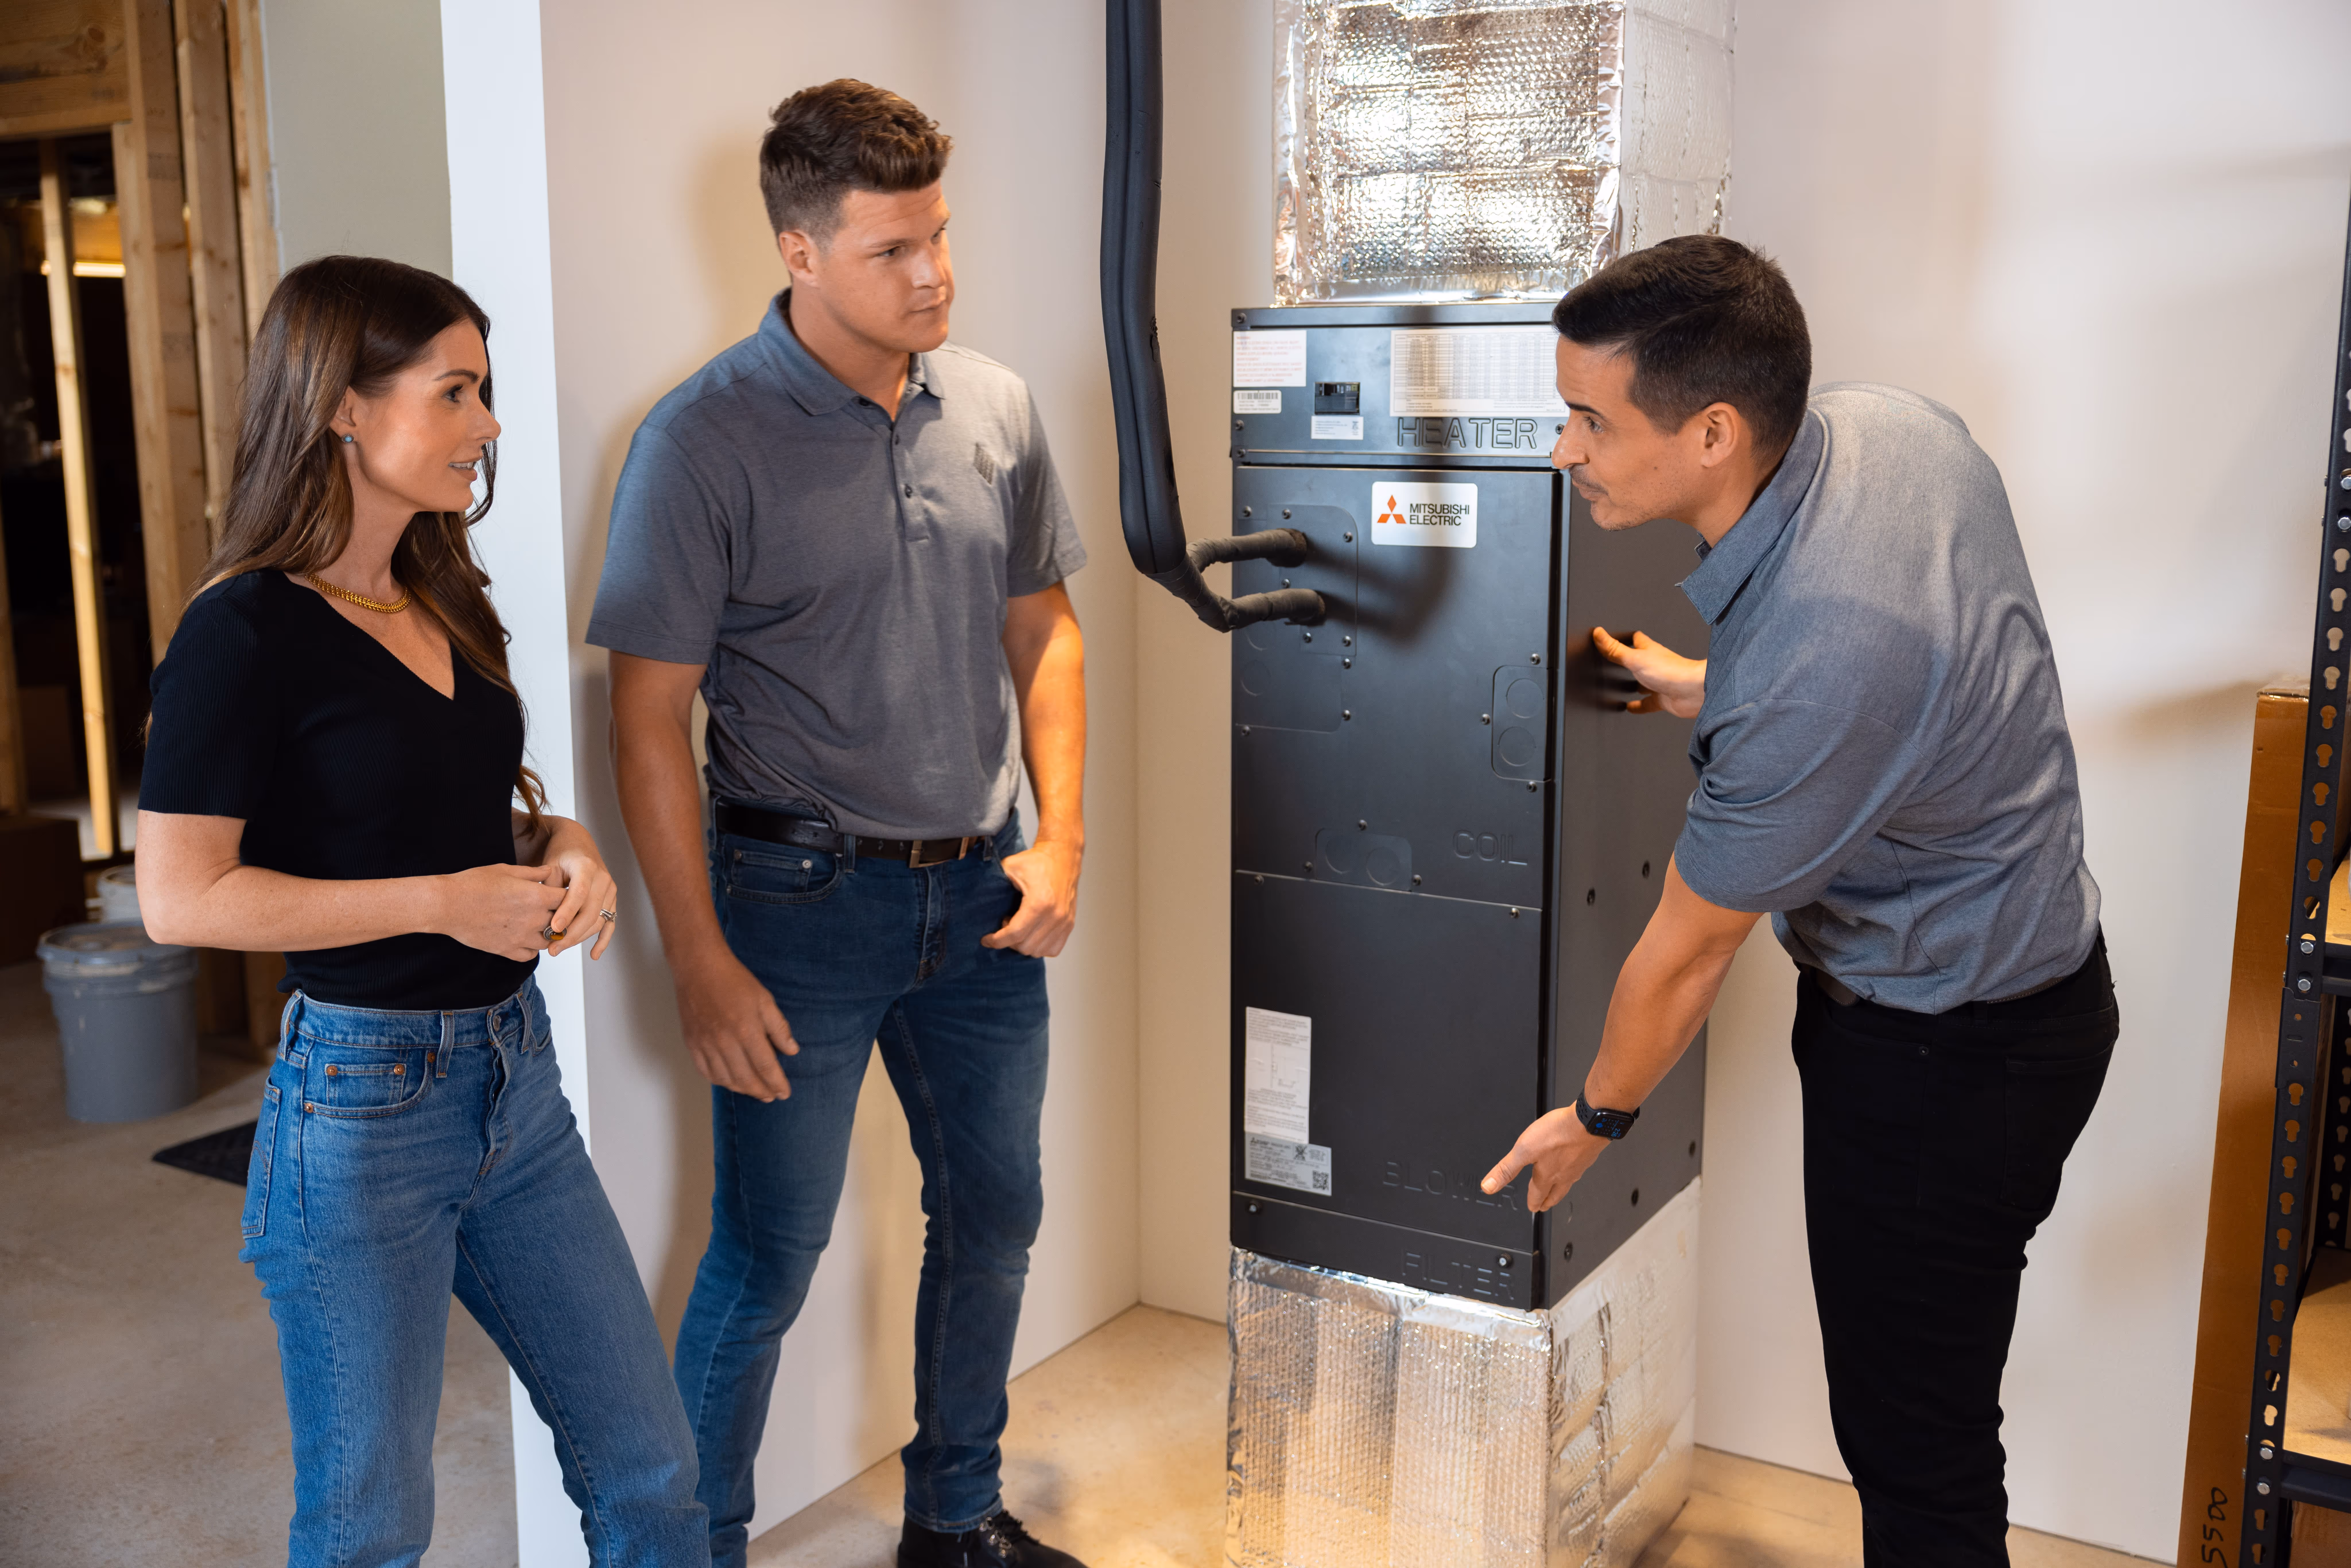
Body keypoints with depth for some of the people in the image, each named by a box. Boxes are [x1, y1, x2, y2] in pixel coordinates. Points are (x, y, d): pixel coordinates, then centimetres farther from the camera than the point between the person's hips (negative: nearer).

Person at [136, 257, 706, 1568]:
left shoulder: (447, 601, 9)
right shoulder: (246, 632, -14)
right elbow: (182, 896, -18)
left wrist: (563, 844, -1)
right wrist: (445, 901, -19)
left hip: (516, 1077, 7)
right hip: (362, 1100, -7)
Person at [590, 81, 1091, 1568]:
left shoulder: (997, 409, 3)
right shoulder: (707, 440, -12)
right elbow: (649, 718, -12)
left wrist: (1060, 838, 2)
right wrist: (701, 962, -14)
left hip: (981, 892, 6)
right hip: (804, 898, -5)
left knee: (994, 1219, 17)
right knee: (768, 1260, 4)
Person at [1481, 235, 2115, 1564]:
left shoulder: (1808, 674, -35)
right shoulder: (1888, 420, -9)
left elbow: (1688, 954, -18)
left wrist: (1596, 1121, -1)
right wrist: (1710, 694, 19)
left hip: (1951, 1055, -9)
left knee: (1918, 1451, 6)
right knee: (1901, 1413, 22)